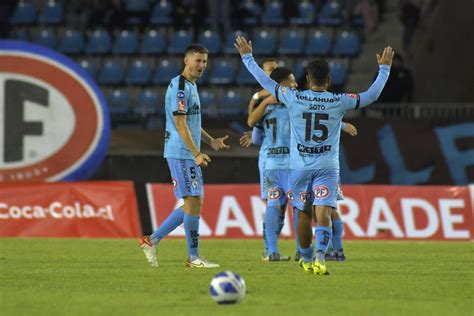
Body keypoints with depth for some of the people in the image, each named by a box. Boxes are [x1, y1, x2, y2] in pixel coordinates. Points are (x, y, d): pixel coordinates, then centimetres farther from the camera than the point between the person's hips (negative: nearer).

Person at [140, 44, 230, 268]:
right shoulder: (179, 86, -13)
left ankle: (152, 240, 14)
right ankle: (193, 257, -4)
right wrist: (196, 153, -22)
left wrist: (211, 141, 16)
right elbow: (180, 124, -19)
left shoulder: (191, 86, 18)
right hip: (180, 153, -10)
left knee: (194, 203, 10)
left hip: (189, 155, 10)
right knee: (193, 201, -9)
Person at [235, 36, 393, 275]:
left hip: (300, 167, 1)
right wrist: (384, 68, 21)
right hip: (327, 167, -1)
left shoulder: (294, 98, -5)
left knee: (304, 215, 14)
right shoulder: (339, 102, -5)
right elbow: (373, 95, 7)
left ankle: (307, 260, 30)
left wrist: (247, 57, 18)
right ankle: (320, 258, -30)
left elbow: (266, 82, 5)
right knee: (323, 214, -10)